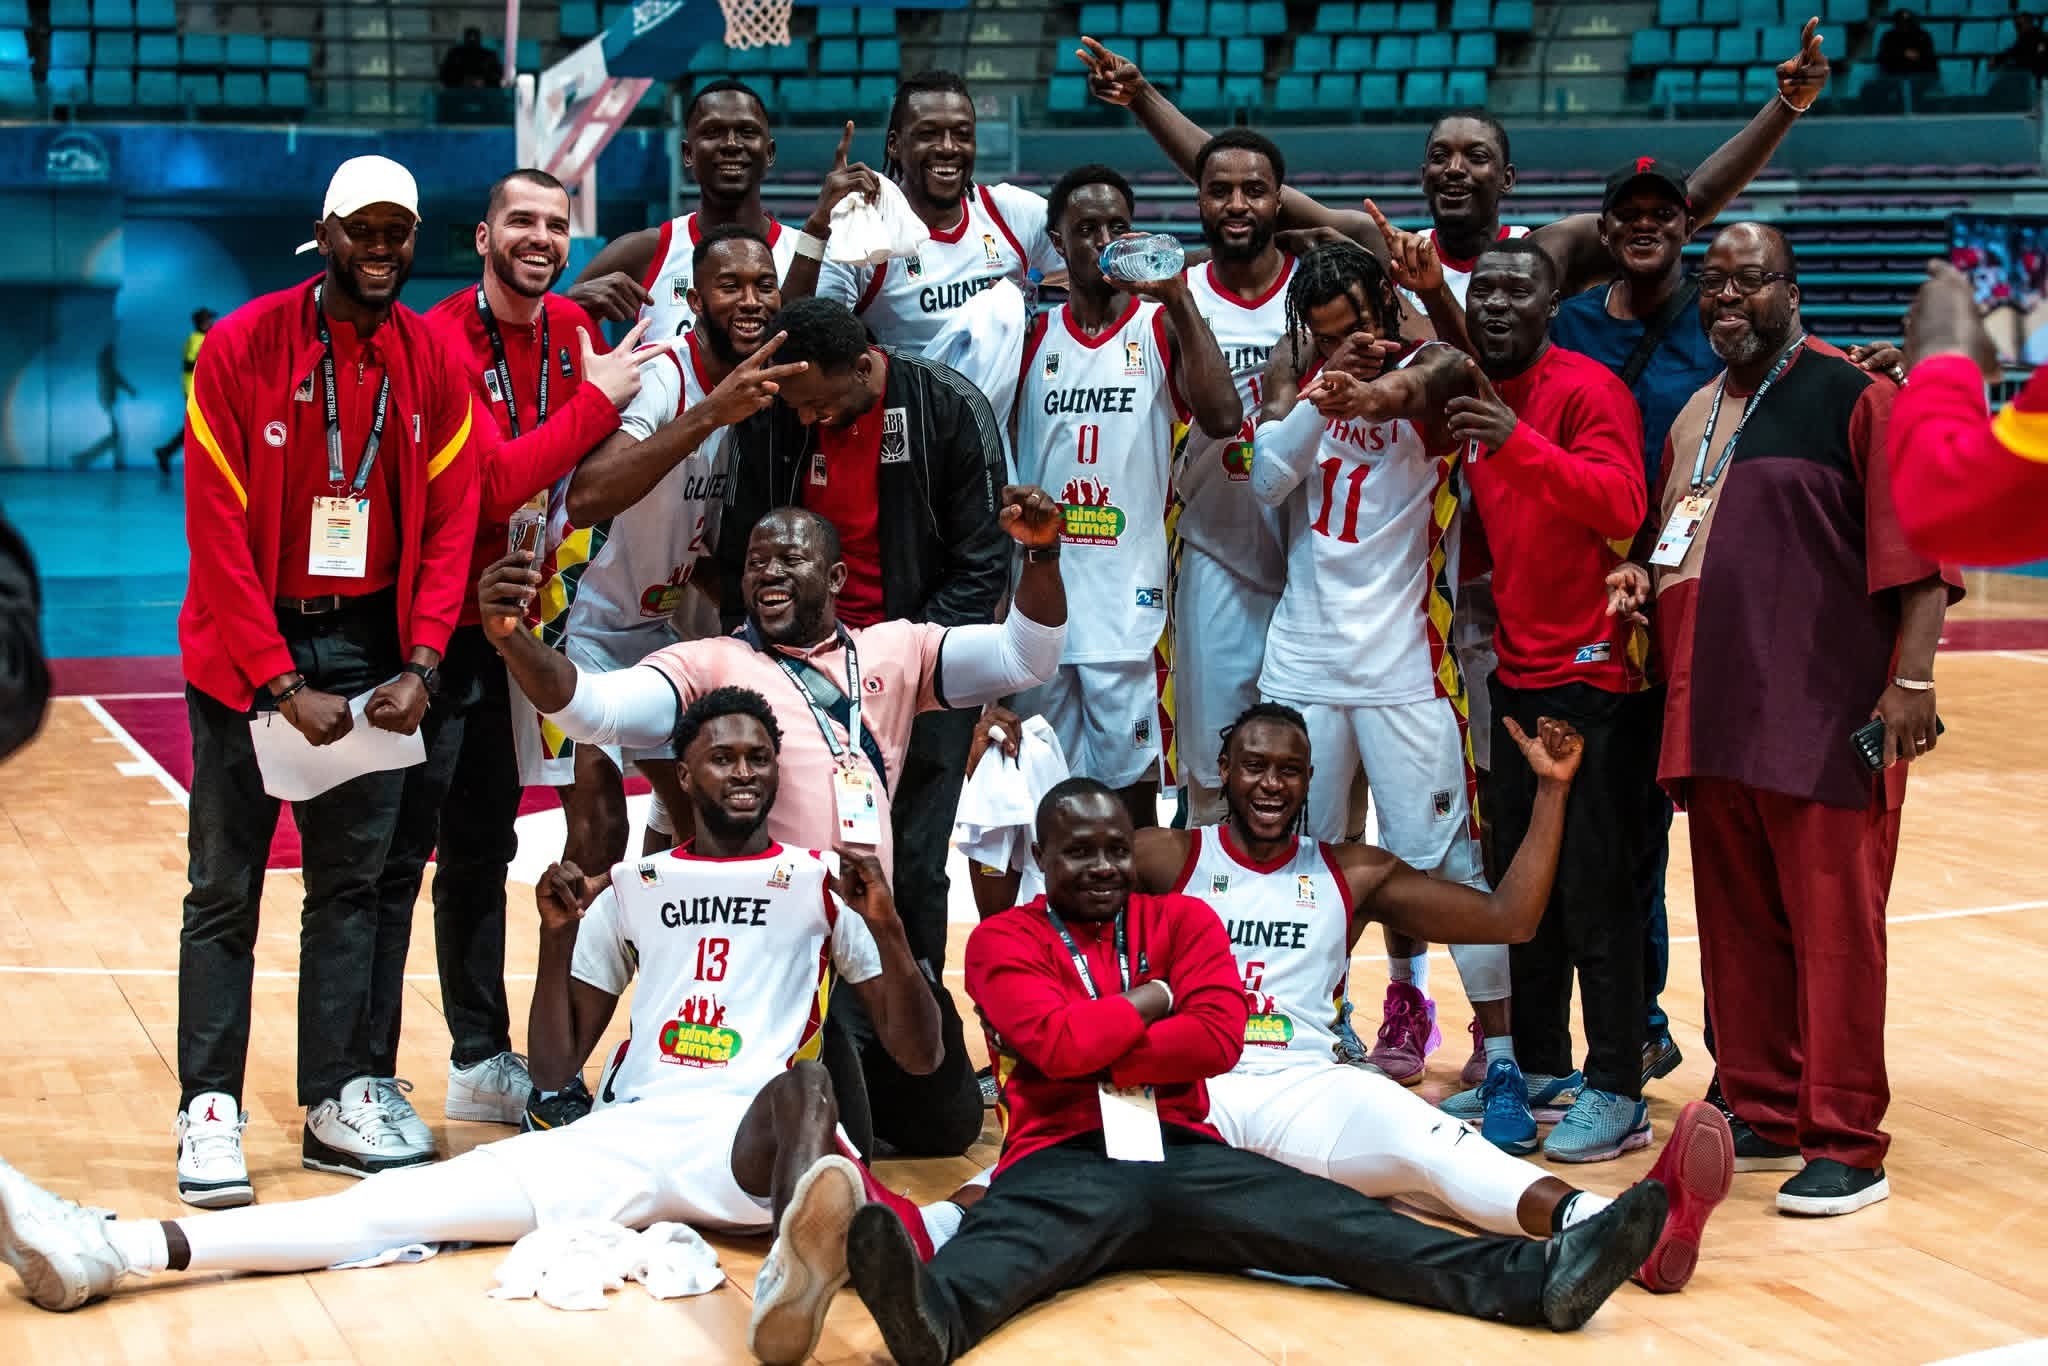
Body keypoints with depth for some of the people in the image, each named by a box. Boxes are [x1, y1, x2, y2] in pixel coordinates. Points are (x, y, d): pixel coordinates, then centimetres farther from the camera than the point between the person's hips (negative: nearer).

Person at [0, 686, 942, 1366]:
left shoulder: (822, 883, 11)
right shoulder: (633, 888, 20)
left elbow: (920, 1055, 6)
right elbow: (554, 1063, 17)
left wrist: (886, 929, -10)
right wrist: (558, 935, 1)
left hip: (759, 1135, -3)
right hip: (630, 1133, 3)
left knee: (792, 1106, -40)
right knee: (445, 1190, -16)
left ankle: (802, 1234, -77)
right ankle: (107, 1250, -28)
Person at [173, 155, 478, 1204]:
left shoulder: (433, 362, 3)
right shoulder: (241, 348, -8)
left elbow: (450, 522, 3)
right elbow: (218, 534, -10)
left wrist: (419, 666, -8)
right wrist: (283, 685, -15)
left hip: (370, 652, 3)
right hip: (248, 653, -3)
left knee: (352, 882, 8)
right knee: (226, 889, 1)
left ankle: (339, 1101, 15)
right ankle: (209, 1113, 7)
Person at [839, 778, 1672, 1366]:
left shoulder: (1182, 921, 19)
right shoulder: (1004, 940, 9)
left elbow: (1218, 1037, 1)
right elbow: (1054, 1042, -10)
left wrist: (1097, 1054, -3)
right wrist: (1143, 1004, 3)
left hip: (1182, 1153, 3)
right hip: (1065, 1159, -3)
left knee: (1324, 1216, -19)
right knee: (1013, 1231, -39)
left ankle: (1538, 1279, -38)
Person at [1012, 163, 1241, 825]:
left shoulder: (1162, 326, 1)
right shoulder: (1034, 335, 9)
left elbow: (1223, 418, -16)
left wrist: (1177, 296, -17)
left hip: (1128, 591, -2)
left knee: (1131, 771, -1)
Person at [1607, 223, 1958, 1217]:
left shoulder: (1851, 396, -4)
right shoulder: (1693, 414, 17)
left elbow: (1915, 541, -10)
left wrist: (1911, 680, -18)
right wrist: (1640, 574, 8)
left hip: (1826, 714, -7)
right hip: (1713, 713, 7)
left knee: (1834, 927, -3)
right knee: (1738, 927, 12)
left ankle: (1846, 1145, 4)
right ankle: (1762, 1115, 24)